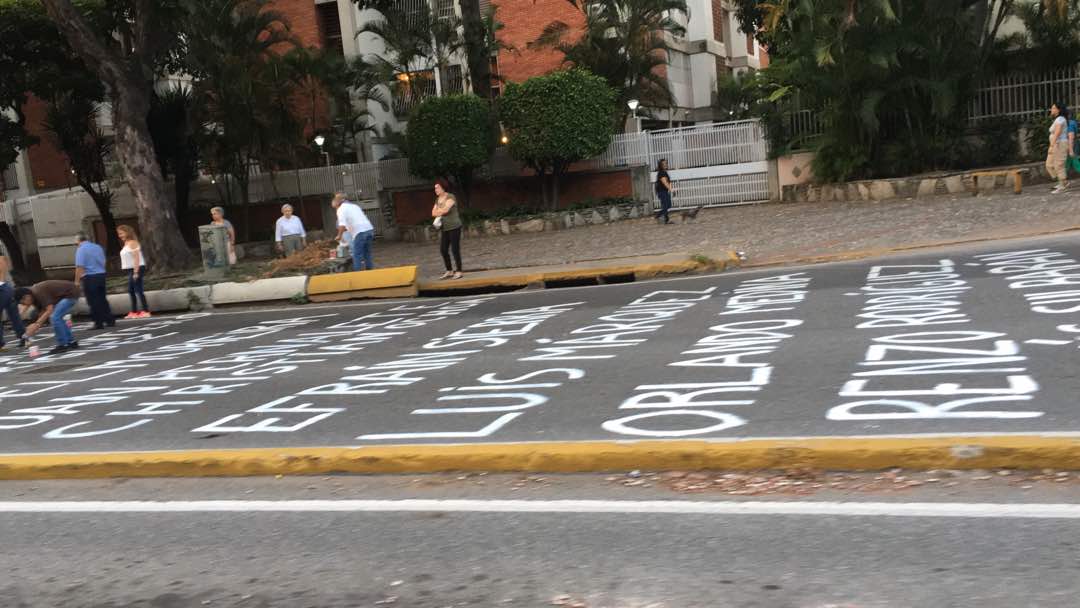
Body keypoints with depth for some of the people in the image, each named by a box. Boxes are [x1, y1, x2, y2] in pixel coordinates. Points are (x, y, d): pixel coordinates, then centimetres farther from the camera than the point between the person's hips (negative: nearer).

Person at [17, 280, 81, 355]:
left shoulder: (39, 293, -22)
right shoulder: (34, 296, 6)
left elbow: (49, 310, -27)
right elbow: (42, 314, 13)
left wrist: (36, 325, -26)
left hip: (71, 293, -10)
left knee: (55, 318, -16)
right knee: (57, 318, 15)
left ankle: (63, 345, -6)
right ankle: (71, 342, 24)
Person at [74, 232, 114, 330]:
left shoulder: (81, 249, -10)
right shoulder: (98, 247, 10)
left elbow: (79, 267, -17)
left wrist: (77, 281, -13)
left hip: (89, 278, -6)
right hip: (101, 275, 6)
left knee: (93, 301, 0)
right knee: (103, 299, 14)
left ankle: (99, 323, 1)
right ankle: (110, 320, 14)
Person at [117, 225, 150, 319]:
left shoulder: (132, 242, -12)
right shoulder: (126, 244, 17)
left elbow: (136, 258, -18)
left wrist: (136, 272, -23)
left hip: (136, 269, -10)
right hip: (130, 270, 10)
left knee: (138, 290, -11)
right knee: (130, 290, 11)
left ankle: (146, 311, -11)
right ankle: (134, 312, 16)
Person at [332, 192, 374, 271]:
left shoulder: (341, 209, 1)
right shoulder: (354, 205, 26)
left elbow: (342, 225, -13)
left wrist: (339, 236, 2)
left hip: (360, 232, -8)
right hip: (369, 229, 8)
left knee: (357, 257, -2)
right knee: (367, 255, 16)